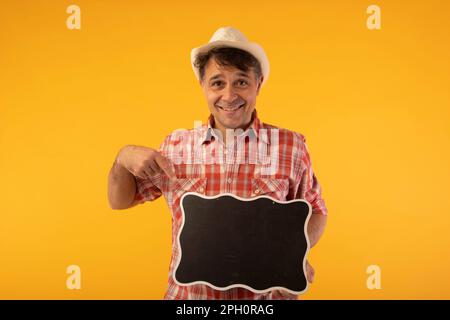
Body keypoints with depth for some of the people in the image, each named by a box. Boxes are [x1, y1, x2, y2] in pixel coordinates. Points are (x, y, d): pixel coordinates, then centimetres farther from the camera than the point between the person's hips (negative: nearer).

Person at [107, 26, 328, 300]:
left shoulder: (289, 146, -5)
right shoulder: (176, 145, 0)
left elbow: (315, 211, 7)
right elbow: (120, 200, 10)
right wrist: (123, 159, -11)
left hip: (265, 296, -1)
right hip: (188, 294, 2)